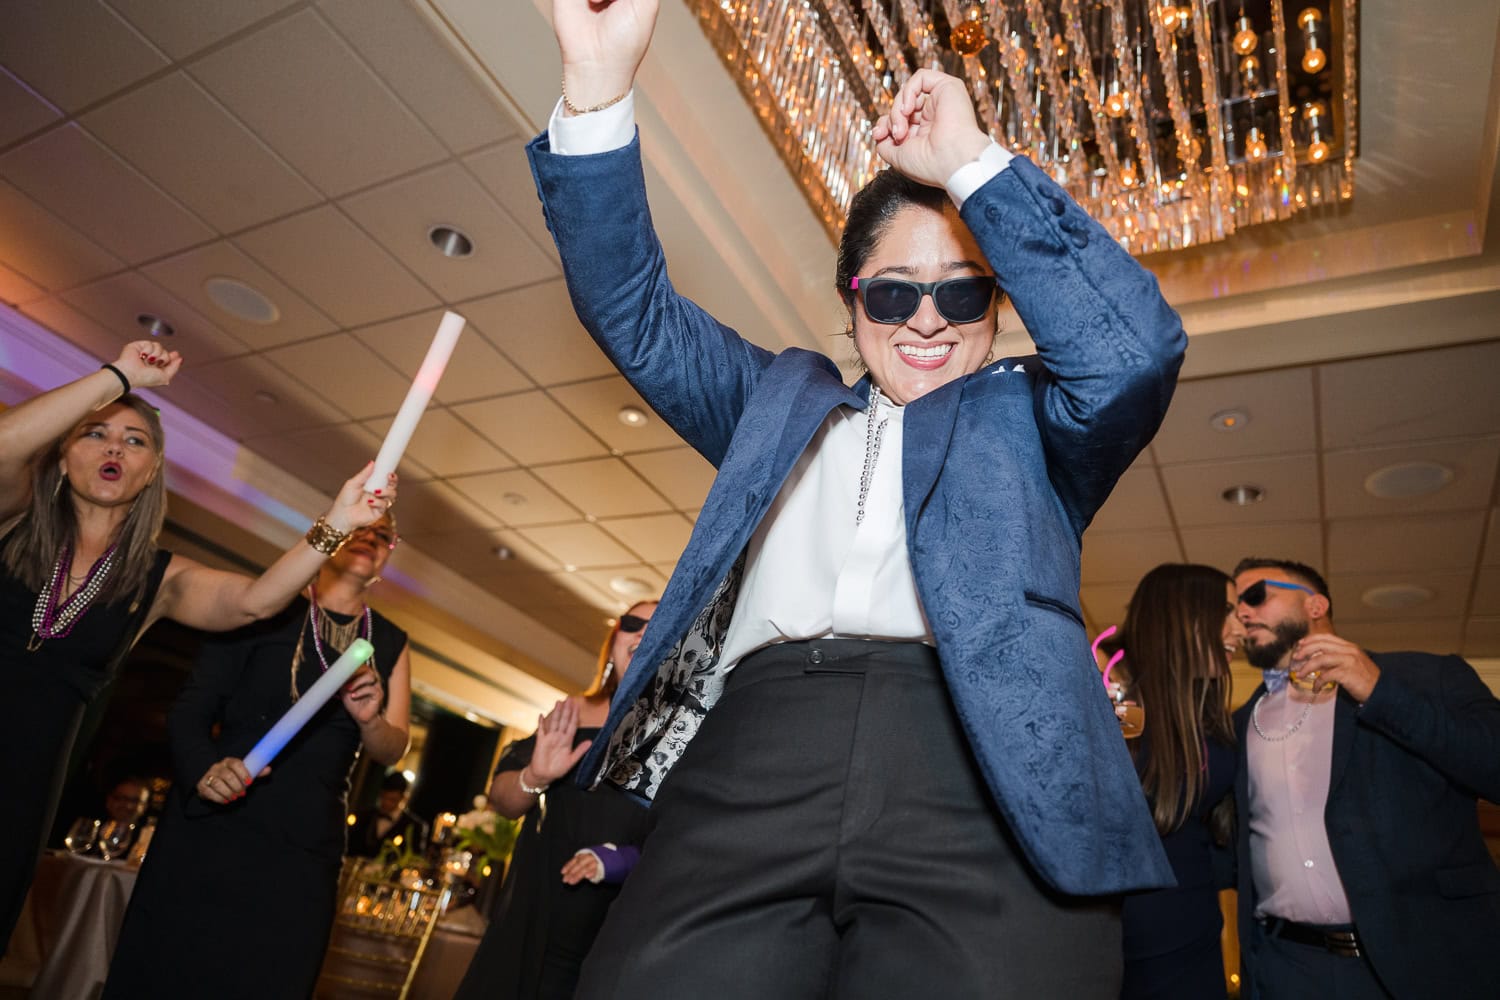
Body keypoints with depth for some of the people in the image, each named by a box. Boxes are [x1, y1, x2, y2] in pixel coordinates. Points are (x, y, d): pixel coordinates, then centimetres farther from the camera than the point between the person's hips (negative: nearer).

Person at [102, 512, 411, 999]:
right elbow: (190, 709, -2)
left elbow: (392, 750, 5)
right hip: (212, 832, -2)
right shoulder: (268, 608, -1)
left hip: (304, 854, 2)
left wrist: (370, 721, -18)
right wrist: (203, 769, -22)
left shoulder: (391, 643, 8)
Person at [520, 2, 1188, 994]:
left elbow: (1137, 345, 2)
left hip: (985, 802, -1)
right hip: (745, 773, 2)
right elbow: (635, 312, 18)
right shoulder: (783, 400, 26)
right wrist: (598, 84, 6)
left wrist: (972, 162, 3)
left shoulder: (1028, 420, 21)